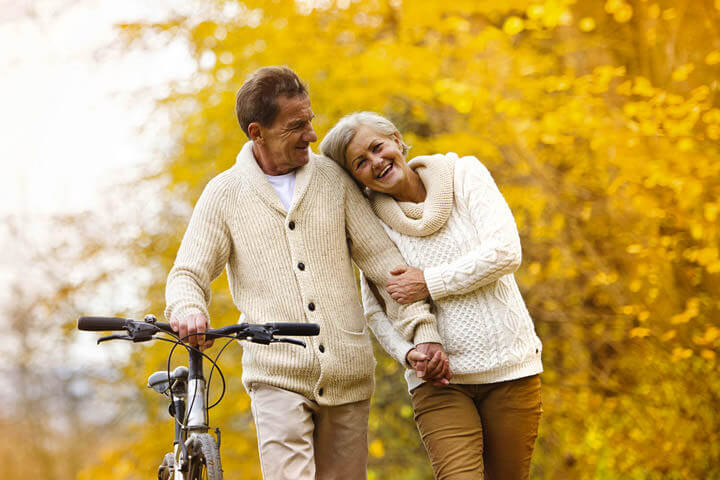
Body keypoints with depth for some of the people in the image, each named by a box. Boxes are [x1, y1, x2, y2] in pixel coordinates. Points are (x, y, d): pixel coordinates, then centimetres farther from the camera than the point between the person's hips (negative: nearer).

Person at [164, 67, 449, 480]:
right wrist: (189, 311, -21)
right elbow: (188, 274, 3)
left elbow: (383, 259, 6)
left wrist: (423, 328, -5)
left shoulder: (334, 179, 7)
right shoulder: (226, 194, 3)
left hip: (348, 376, 2)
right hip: (278, 378, -2)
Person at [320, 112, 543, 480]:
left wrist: (430, 283, -13)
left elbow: (505, 252, -11)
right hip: (439, 380, -1)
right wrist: (407, 352, -12)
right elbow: (374, 309, 6)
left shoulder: (464, 174, -1)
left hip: (510, 367, 1)